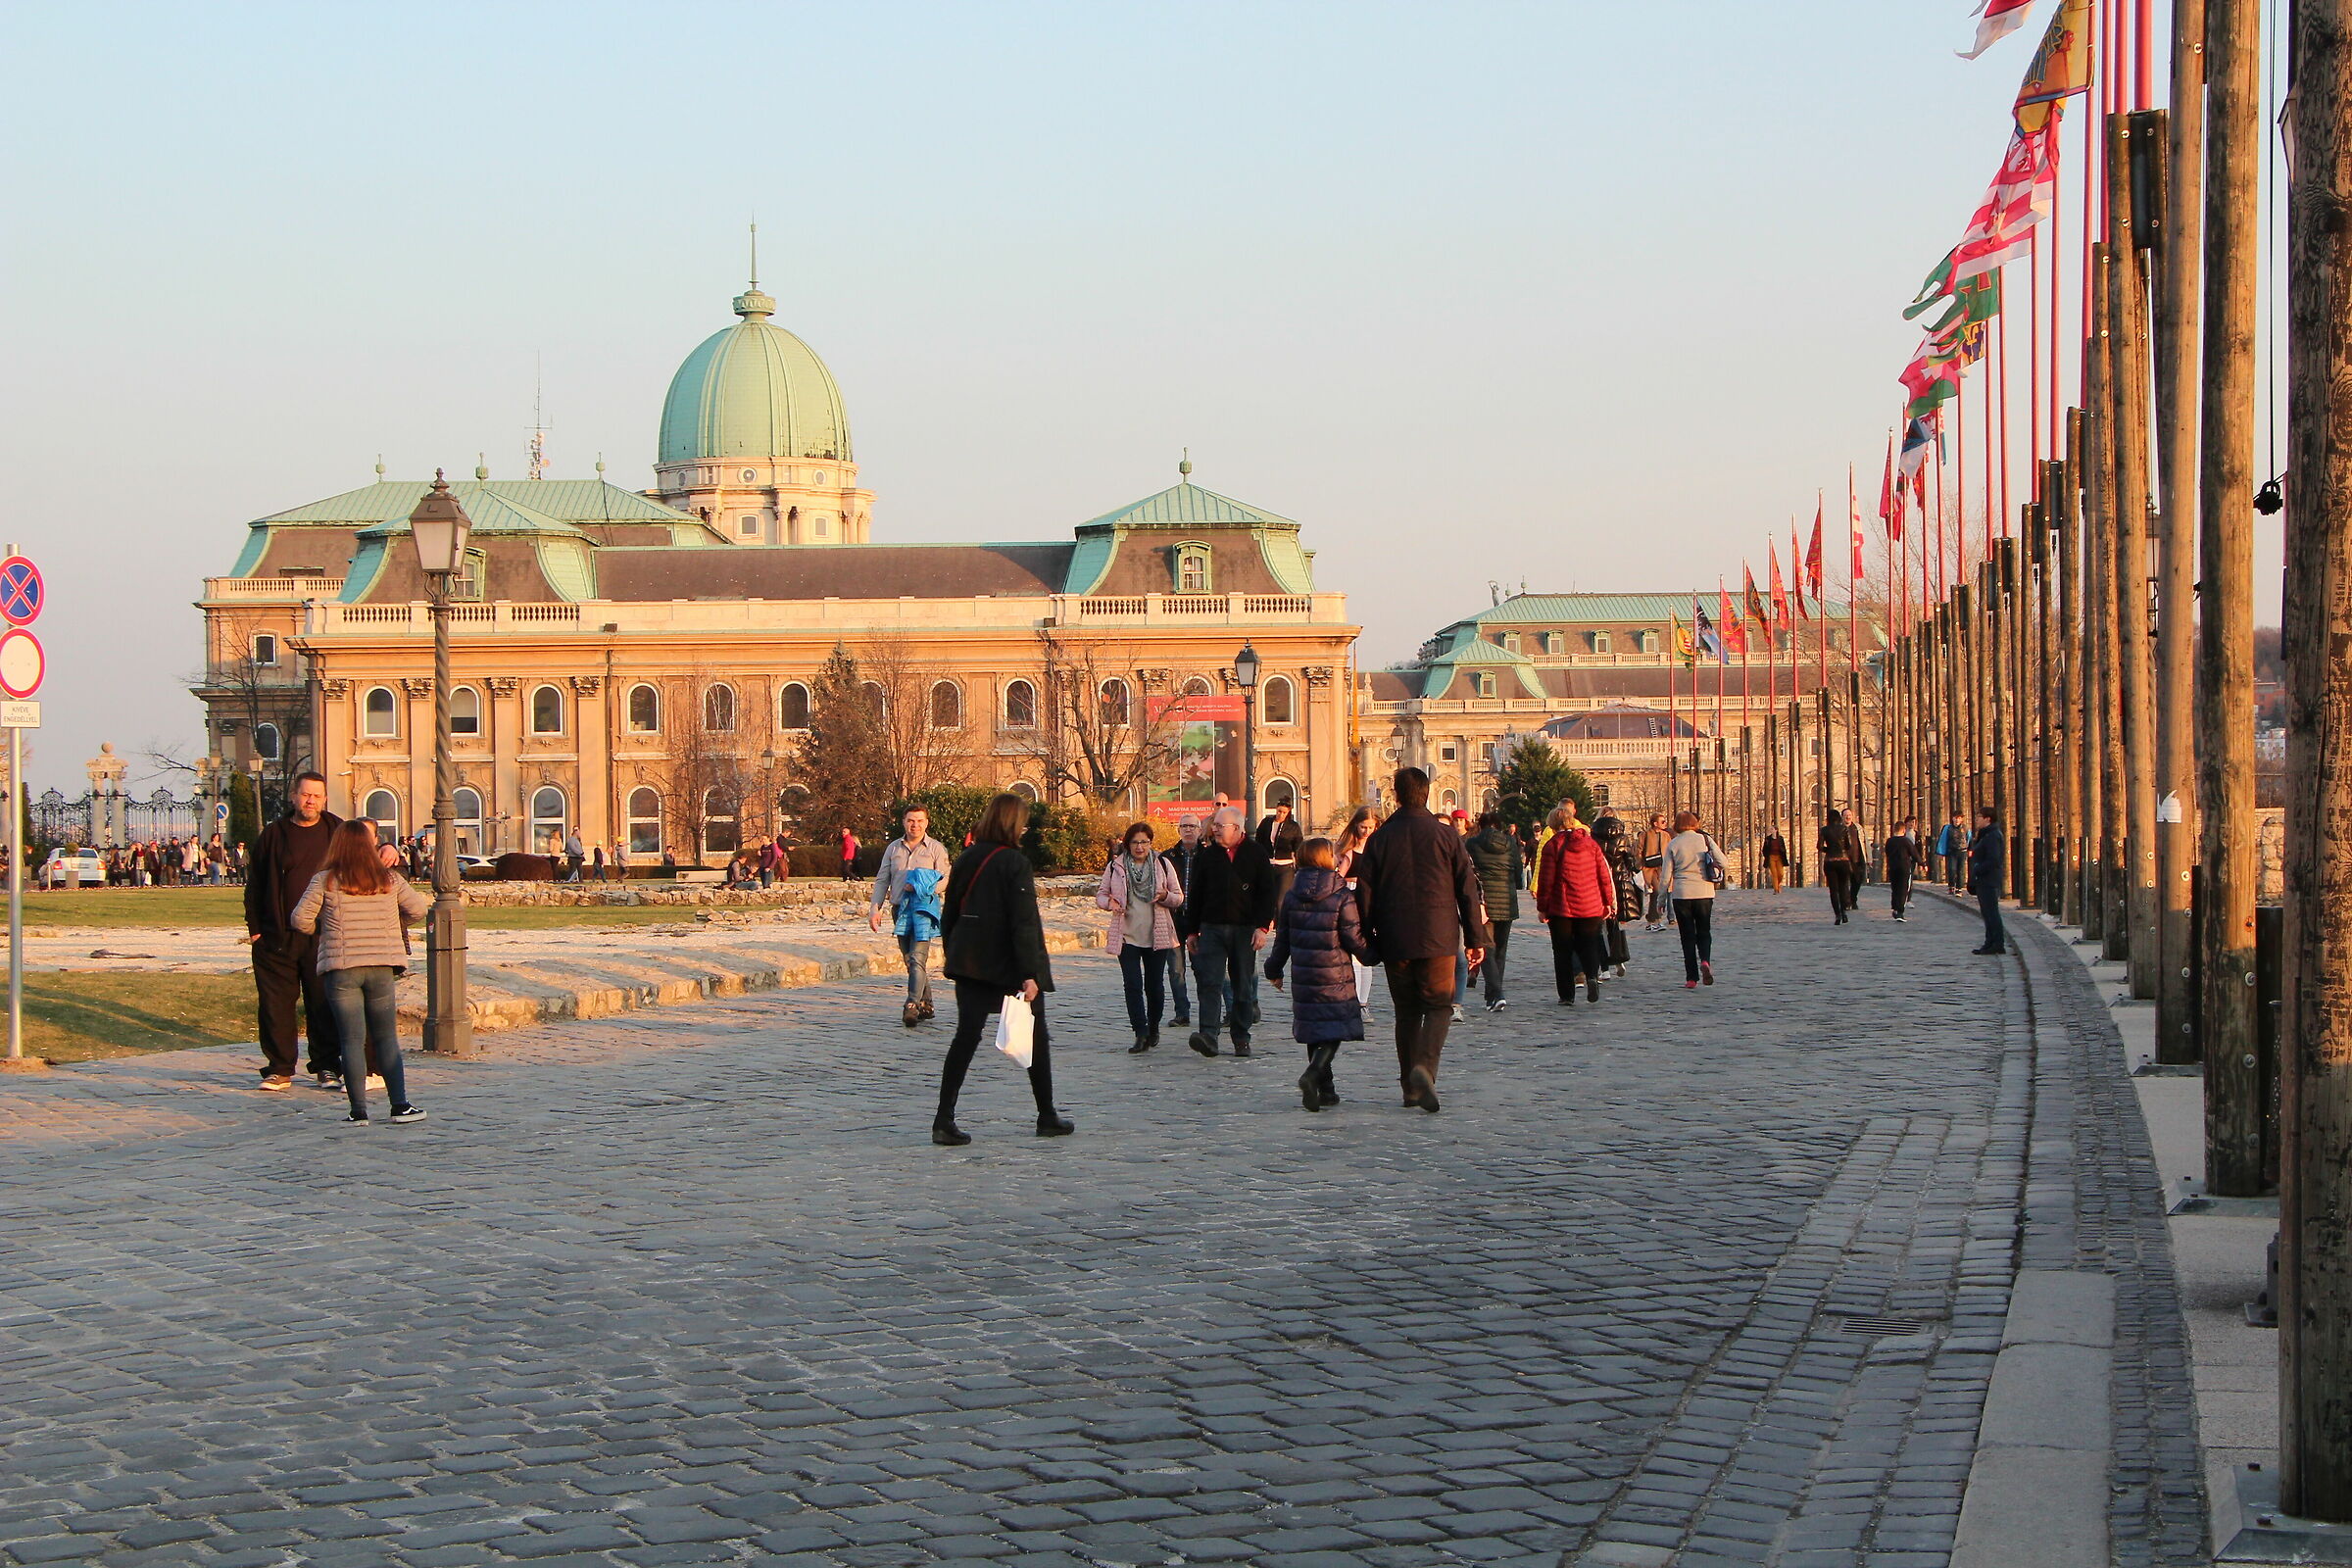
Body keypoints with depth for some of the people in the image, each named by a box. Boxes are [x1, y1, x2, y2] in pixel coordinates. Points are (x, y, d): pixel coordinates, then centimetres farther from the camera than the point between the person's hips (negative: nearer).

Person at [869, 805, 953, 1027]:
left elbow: (946, 879, -2)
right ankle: (926, 1004, 19)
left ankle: (913, 1004, -24)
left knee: (918, 957, -17)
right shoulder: (893, 848, 14)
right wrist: (874, 909, 5)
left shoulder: (936, 848, 3)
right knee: (910, 959, 9)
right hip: (899, 908, 5)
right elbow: (881, 881, 14)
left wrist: (925, 889, -19)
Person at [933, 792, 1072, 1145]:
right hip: (1008, 966, -5)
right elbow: (1024, 923, -18)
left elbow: (949, 915, 12)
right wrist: (1030, 974, -19)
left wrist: (952, 957, 21)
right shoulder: (1015, 863, -13)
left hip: (970, 966, 5)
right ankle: (1047, 1117, 18)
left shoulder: (966, 860, 6)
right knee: (1035, 1037, 10)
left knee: (965, 1037, 2)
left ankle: (944, 1120, -8)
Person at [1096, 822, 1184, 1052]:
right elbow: (1101, 895, 11)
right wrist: (1109, 902, -12)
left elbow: (1179, 897, 9)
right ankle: (1141, 1034, -11)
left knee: (1154, 985, 6)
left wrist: (1165, 896, -13)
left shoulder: (1163, 865, 5)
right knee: (1132, 985, -10)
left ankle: (1153, 1027, 26)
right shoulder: (1115, 867, 5)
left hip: (1157, 936, 0)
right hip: (1127, 936, 0)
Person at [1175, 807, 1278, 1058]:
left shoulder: (1256, 853, 1)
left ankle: (1241, 1039, 14)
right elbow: (1195, 894, 11)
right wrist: (1191, 931, 9)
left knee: (1243, 986, 6)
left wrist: (1262, 926, -9)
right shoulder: (1208, 854, 7)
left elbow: (1267, 892, 1)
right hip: (1212, 928, 1)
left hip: (1245, 929, -1)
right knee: (1210, 982, -12)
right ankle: (1208, 1035, -20)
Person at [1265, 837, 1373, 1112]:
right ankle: (1314, 1073, -24)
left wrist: (1274, 969, 22)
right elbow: (1354, 939, -8)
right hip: (1335, 976, -5)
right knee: (1335, 1027, 0)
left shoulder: (1291, 896, 3)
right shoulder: (1341, 896, -11)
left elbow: (1282, 937, 10)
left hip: (1303, 976, 5)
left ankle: (1325, 1089, 15)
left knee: (1314, 1028, 14)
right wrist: (1370, 955, 12)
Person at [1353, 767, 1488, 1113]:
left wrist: (1367, 939, 10)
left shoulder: (1380, 838, 2)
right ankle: (1425, 1066, -22)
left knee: (1406, 1011, 12)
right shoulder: (1446, 835, -1)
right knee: (1438, 1006, 3)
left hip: (1395, 941, 2)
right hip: (1438, 938, -2)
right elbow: (1467, 889, 0)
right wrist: (1475, 938, 6)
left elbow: (1364, 893, 2)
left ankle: (1411, 1086, 11)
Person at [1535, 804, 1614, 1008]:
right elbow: (1604, 874, 7)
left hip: (1561, 907, -3)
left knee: (1563, 951, 6)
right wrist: (1608, 902, 15)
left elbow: (1546, 879, -7)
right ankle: (1592, 975, -16)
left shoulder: (1553, 845, -5)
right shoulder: (1591, 843, 6)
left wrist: (1542, 907, -1)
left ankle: (1567, 995, 4)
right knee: (1588, 944, 13)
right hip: (1591, 907, 3)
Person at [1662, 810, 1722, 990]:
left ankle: (1691, 978, 2)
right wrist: (1713, 873, 18)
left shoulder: (1673, 844, -1)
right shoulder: (1705, 839, 0)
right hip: (1705, 893, 1)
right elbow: (1722, 862, -4)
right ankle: (1705, 960, -15)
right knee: (1704, 932, 14)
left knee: (1688, 936, 7)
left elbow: (1666, 875, -1)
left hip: (1682, 894, -1)